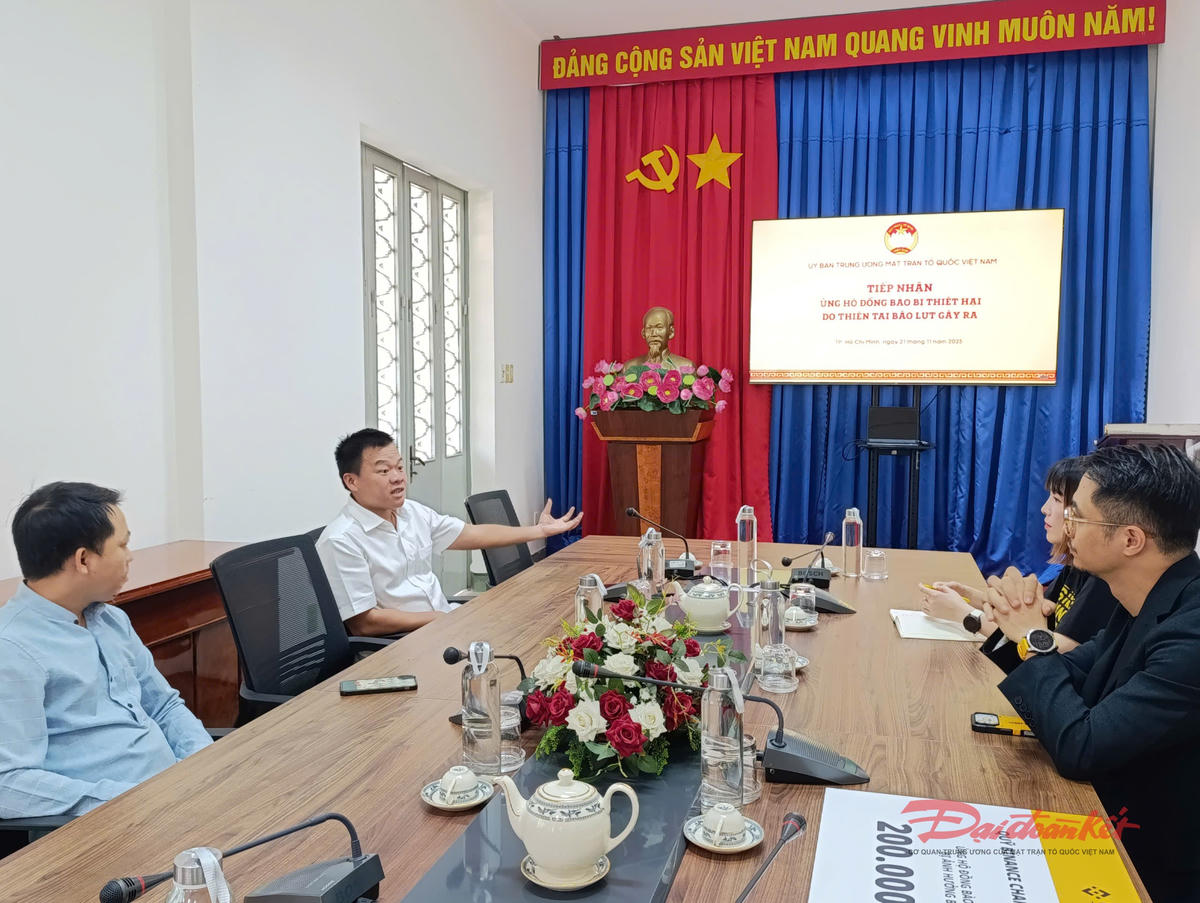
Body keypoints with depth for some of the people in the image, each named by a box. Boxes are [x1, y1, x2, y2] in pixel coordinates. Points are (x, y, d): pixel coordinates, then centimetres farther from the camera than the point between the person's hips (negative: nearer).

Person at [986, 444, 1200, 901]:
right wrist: (1022, 627, -13)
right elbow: (1068, 679, 7)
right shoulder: (1148, 602, -1)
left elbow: (1079, 750, -29)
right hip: (1109, 825, 7)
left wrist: (1034, 638, -17)